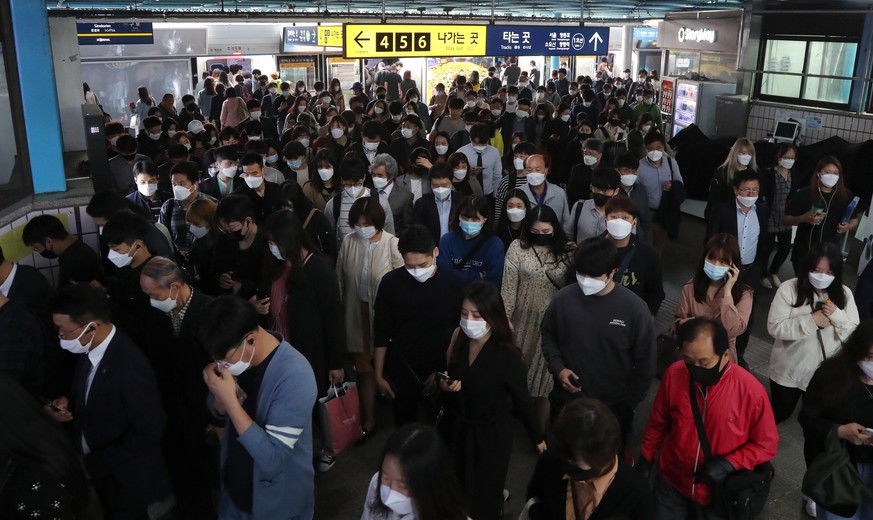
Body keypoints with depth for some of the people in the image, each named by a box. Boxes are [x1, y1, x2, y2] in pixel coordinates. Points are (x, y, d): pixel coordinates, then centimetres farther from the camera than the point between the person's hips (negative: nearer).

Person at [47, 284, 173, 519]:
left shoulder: (130, 367, -33)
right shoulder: (91, 348, -8)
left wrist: (102, 461, -19)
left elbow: (150, 431, -26)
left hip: (125, 476, -7)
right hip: (98, 466, 8)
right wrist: (69, 402, -8)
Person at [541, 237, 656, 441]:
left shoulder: (635, 308, -19)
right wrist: (558, 367, -10)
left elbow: (645, 363, -8)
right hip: (566, 401, 2)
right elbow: (548, 335, 5)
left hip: (613, 407, -1)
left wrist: (628, 403, -5)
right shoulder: (563, 299, -13)